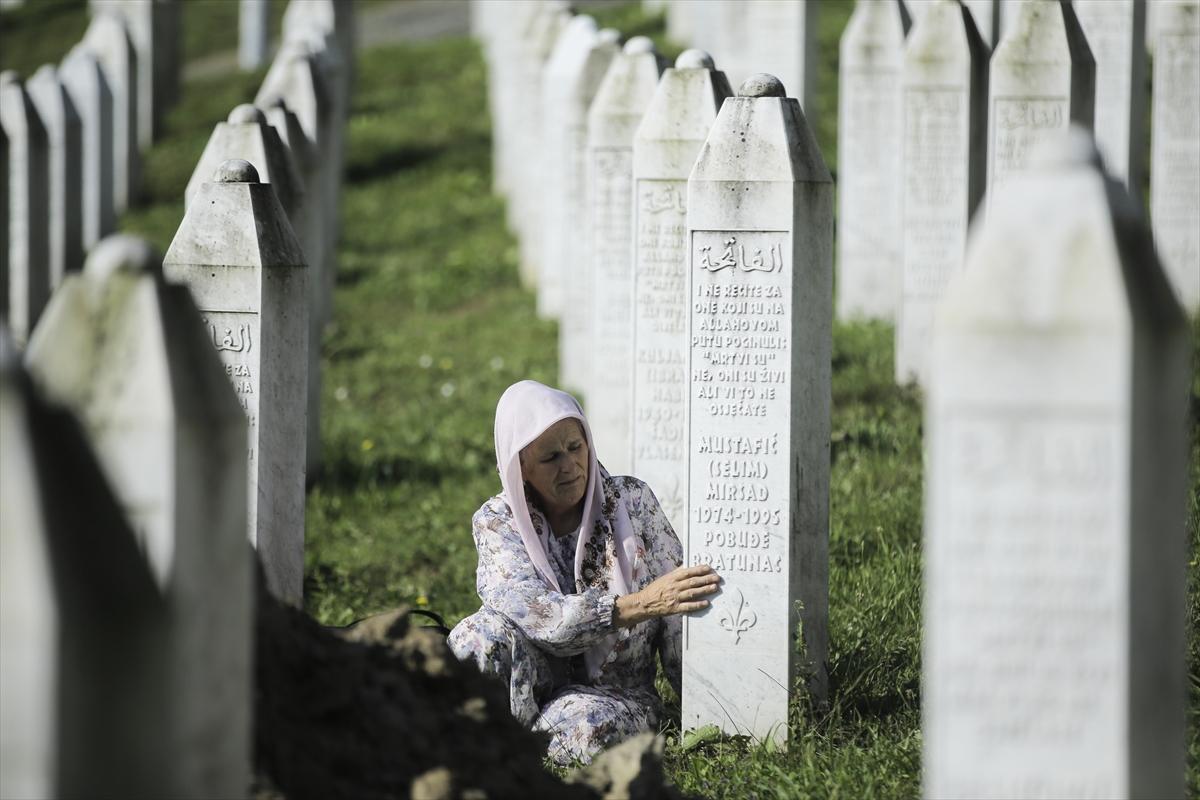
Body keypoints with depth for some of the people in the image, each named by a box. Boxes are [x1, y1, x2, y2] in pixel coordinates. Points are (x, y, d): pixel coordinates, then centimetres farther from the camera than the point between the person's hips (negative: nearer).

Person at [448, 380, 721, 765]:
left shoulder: (631, 500, -4)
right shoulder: (496, 522, -6)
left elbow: (675, 609, -3)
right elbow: (542, 617, -23)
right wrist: (642, 603, -36)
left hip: (619, 692, 0)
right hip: (542, 684, 0)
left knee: (586, 726, -35)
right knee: (484, 632, -30)